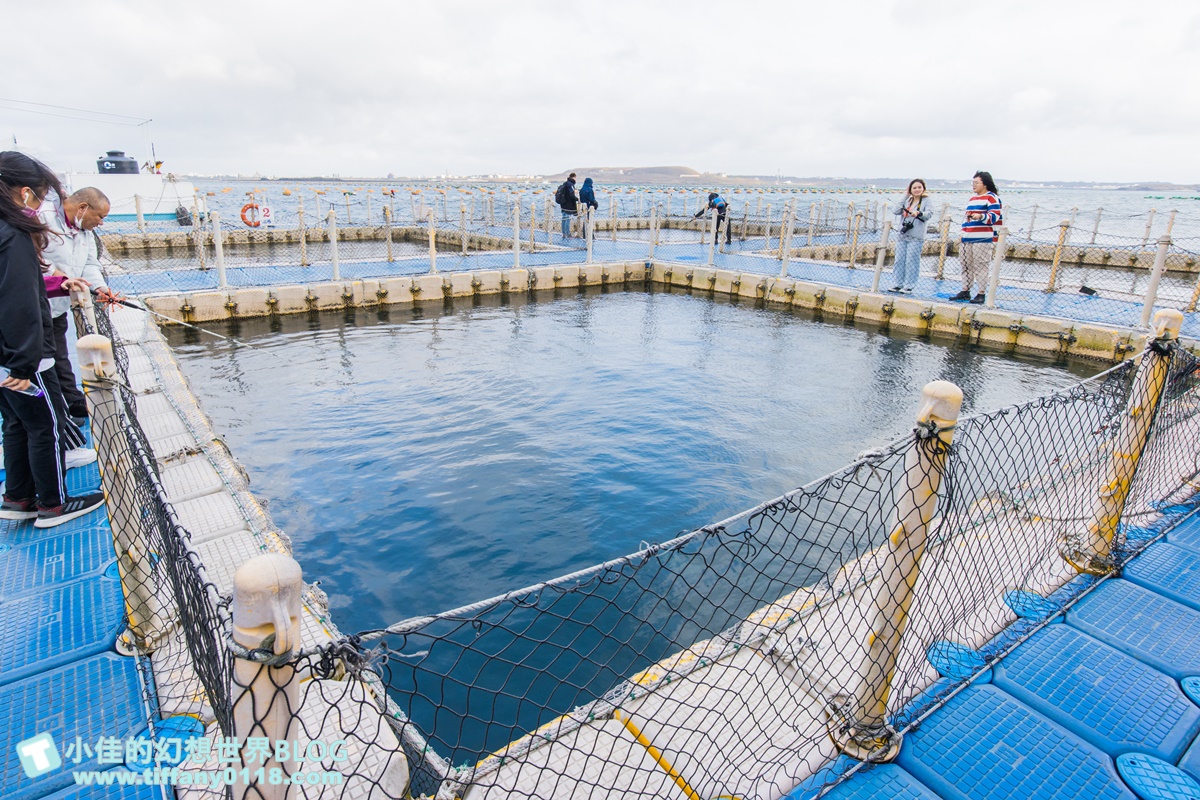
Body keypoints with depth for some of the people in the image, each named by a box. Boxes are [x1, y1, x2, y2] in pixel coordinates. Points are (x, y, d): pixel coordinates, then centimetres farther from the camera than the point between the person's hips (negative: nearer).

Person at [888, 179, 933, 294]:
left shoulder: (926, 201, 3)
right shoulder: (907, 201, 15)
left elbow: (929, 214, -12)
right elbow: (895, 211, 3)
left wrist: (919, 213, -32)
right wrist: (904, 197, 1)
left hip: (916, 237, -4)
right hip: (902, 236, 4)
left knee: (911, 261, -5)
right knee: (899, 260, 4)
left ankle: (909, 286, 0)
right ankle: (897, 284, 11)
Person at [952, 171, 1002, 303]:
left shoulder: (992, 197, -3)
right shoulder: (972, 199, 22)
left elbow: (995, 216, -13)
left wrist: (981, 216, -31)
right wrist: (963, 232, 24)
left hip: (984, 239, -8)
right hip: (968, 239, 8)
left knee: (981, 266, -7)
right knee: (966, 265, 10)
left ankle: (981, 294, -3)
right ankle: (965, 292, 17)